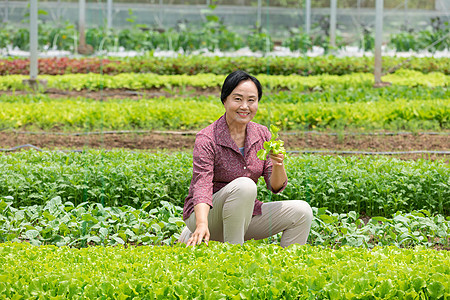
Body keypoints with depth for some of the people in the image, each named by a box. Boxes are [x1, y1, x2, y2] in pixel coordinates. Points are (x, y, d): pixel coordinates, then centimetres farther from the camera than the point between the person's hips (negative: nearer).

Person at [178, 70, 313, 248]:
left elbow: (276, 186, -2)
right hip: (205, 214, -6)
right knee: (244, 185, -34)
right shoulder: (207, 139, -17)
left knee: (302, 211, -11)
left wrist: (278, 165, -25)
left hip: (245, 214, 6)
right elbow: (202, 186, -29)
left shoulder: (262, 135, 1)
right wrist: (202, 225, -46)